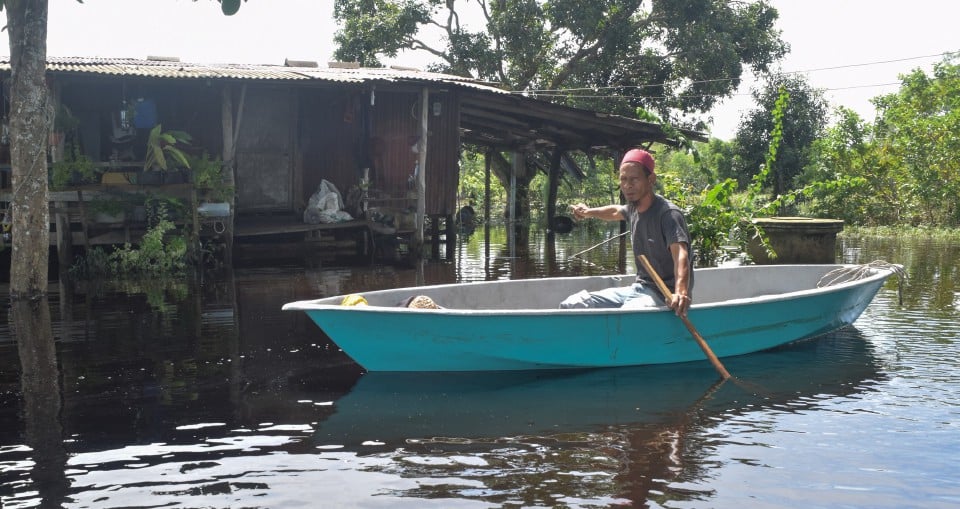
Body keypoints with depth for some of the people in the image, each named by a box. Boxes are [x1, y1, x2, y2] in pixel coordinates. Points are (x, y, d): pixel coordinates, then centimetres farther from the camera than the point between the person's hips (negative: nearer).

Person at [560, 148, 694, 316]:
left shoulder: (668, 214, -17)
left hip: (666, 296, -8)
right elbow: (616, 211, 35)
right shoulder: (634, 208, 8)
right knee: (570, 306, -3)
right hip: (639, 289, 8)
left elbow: (681, 253, -35)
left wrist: (681, 291, -52)